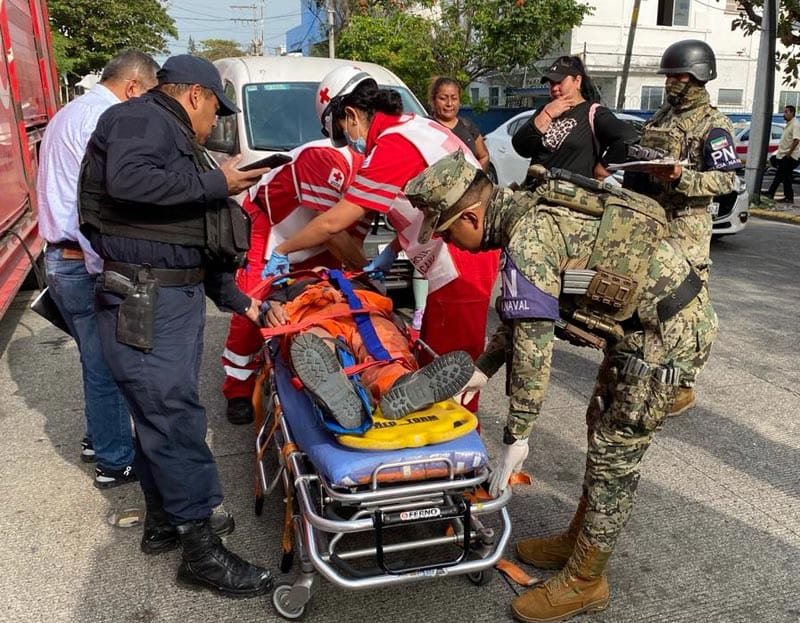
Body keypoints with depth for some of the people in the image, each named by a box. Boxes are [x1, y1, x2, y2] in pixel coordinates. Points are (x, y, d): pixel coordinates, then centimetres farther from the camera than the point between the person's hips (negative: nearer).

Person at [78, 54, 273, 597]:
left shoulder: (175, 143, 26)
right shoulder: (140, 118, -4)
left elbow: (196, 241, 26)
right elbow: (127, 181, -27)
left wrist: (239, 301, 24)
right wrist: (214, 183, -17)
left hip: (178, 298, 10)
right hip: (143, 303, -10)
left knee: (161, 413, 17)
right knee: (174, 417, -7)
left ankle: (163, 522, 31)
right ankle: (201, 550, 2)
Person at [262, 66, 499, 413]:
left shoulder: (393, 146, -17)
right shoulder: (415, 125, 12)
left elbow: (334, 222, -13)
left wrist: (281, 251, 0)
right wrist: (392, 251, 16)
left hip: (460, 269, -10)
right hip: (468, 257, 10)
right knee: (434, 359, 17)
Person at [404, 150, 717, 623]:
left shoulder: (528, 240, -24)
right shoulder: (532, 210, 6)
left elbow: (532, 347, -23)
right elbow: (524, 315, 15)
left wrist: (515, 438, -15)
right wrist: (481, 369, 14)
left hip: (664, 330, -10)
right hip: (649, 314, 10)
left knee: (615, 454, 0)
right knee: (604, 429, 19)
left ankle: (584, 582, 16)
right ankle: (580, 540, 36)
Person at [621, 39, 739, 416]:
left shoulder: (713, 125, -5)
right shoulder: (660, 117, 17)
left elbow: (726, 179, -12)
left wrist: (681, 179, -25)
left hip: (685, 226, -7)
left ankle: (683, 386, 3)